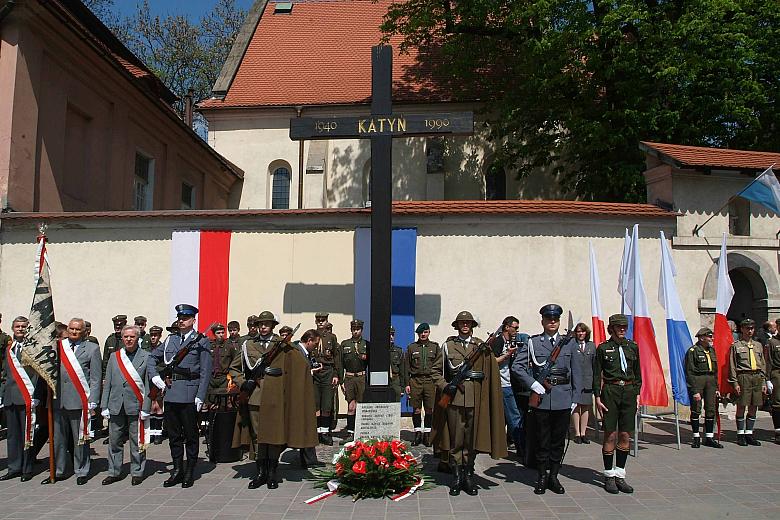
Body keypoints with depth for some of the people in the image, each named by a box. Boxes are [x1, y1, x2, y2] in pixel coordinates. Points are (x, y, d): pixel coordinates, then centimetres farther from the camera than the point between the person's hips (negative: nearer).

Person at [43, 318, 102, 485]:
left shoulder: (92, 349, 1)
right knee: (58, 438, 12)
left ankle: (81, 472, 17)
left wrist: (92, 402, -7)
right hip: (58, 400, 3)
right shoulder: (58, 347, 9)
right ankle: (57, 471, 26)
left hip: (79, 401, -3)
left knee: (80, 439, 4)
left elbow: (96, 378, -1)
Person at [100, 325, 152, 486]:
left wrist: (145, 408, -9)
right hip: (116, 406, 3)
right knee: (114, 441, 11)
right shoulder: (114, 357, 10)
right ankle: (114, 472, 25)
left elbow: (149, 385, -4)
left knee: (137, 442, 4)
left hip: (135, 406, -3)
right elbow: (107, 383, 11)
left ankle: (137, 472, 17)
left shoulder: (146, 357, -1)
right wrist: (104, 406, 6)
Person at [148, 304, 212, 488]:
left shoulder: (201, 341, -2)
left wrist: (200, 397, -12)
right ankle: (177, 470, 23)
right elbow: (152, 358, 21)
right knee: (173, 434, 12)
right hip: (170, 393, 5)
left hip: (189, 395, -5)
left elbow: (205, 372, -6)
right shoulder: (170, 340, 12)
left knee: (190, 434, 4)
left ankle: (189, 473, 15)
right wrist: (155, 377, 5)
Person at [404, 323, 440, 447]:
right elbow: (406, 366, 8)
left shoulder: (435, 346, 10)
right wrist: (407, 383, 2)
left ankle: (427, 434, 12)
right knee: (416, 409, 2)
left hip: (430, 380, 0)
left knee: (429, 409, 1)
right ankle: (418, 433, 14)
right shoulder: (411, 347, 9)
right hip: (415, 381, 0)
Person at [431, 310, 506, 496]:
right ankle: (457, 478, 12)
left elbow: (491, 369, 6)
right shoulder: (448, 345, 8)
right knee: (456, 439, 2)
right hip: (454, 397, -1)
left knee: (472, 439, 8)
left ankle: (469, 476, 19)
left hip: (475, 398, 1)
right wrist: (444, 386, -2)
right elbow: (436, 370, 10)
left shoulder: (481, 346, 10)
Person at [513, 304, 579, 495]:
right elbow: (517, 365, -3)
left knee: (559, 440, 9)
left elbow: (576, 372, 8)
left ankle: (554, 476, 23)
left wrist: (575, 397, 4)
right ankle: (542, 477, 19)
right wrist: (533, 384, -13)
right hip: (541, 397, -2)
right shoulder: (533, 342, 1)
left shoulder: (569, 343, 7)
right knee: (542, 440, 6)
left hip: (563, 398, 2)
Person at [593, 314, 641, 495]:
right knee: (611, 435, -2)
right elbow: (597, 375, 1)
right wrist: (598, 398, -5)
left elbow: (637, 373, 15)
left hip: (629, 392, 4)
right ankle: (609, 476, 10)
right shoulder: (603, 348, 0)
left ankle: (620, 475, 17)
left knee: (625, 435, 6)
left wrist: (637, 394, 8)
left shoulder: (633, 347, 10)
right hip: (610, 391, -3)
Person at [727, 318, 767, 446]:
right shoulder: (736, 346, 1)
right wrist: (735, 383, -9)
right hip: (743, 377, -5)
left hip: (757, 377, 5)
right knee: (741, 406, -2)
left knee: (753, 408, 7)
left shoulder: (758, 345, 16)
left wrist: (763, 382, 11)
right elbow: (732, 366, -3)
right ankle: (740, 435, 7)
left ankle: (749, 434, 16)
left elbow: (763, 365, 18)